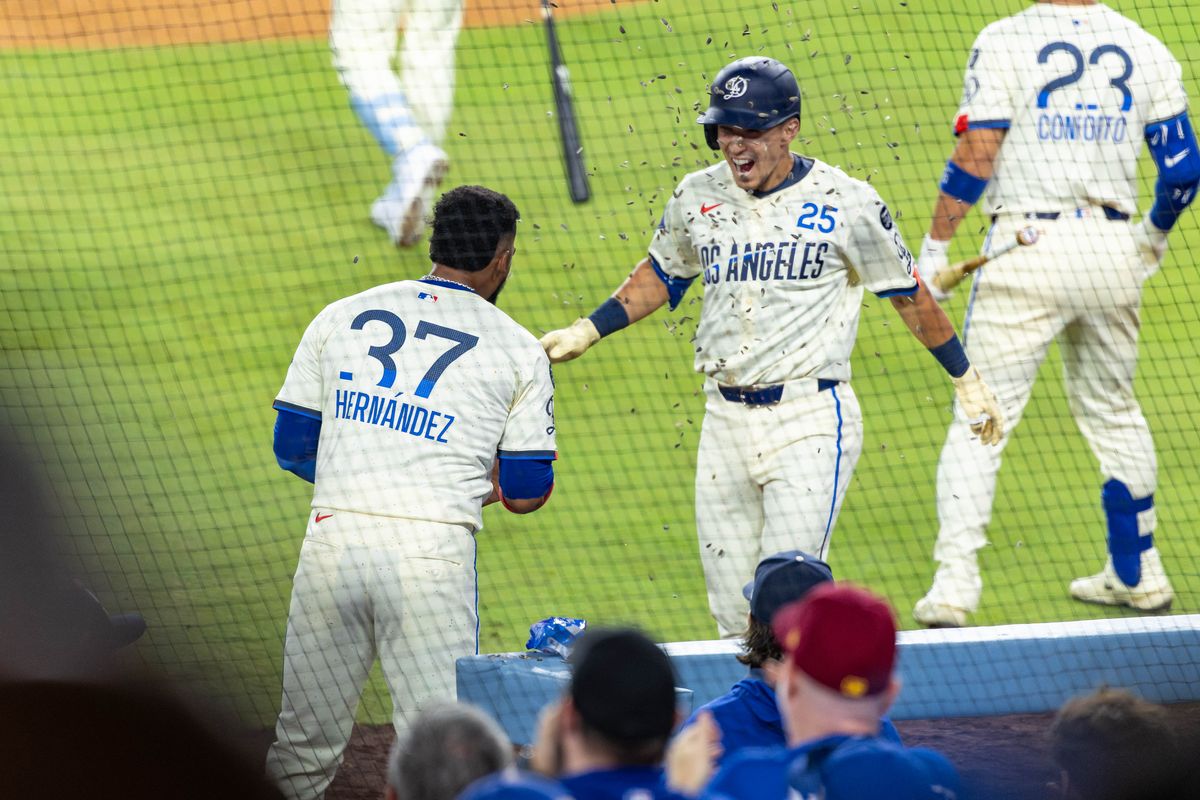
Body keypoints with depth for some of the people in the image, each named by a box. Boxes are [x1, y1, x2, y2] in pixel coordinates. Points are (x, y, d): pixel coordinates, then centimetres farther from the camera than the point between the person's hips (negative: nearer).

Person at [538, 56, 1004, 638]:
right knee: (733, 613, 6)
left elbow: (906, 293, 5)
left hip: (810, 420, -5)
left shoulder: (845, 202, -5)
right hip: (725, 417, 5)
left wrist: (965, 378, 10)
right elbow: (662, 276, 23)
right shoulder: (697, 197, 6)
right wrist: (588, 331, 16)